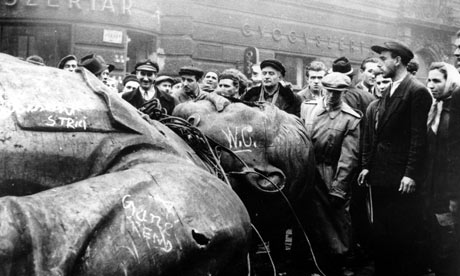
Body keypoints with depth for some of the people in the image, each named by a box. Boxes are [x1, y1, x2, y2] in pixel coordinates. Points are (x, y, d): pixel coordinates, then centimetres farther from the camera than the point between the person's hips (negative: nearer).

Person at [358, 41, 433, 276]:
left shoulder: (417, 91, -9)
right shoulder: (387, 93, 15)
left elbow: (418, 137, -14)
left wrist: (411, 174, -18)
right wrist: (367, 166, 10)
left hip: (401, 178, -8)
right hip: (380, 176, 8)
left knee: (405, 235, 1)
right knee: (381, 235, 13)